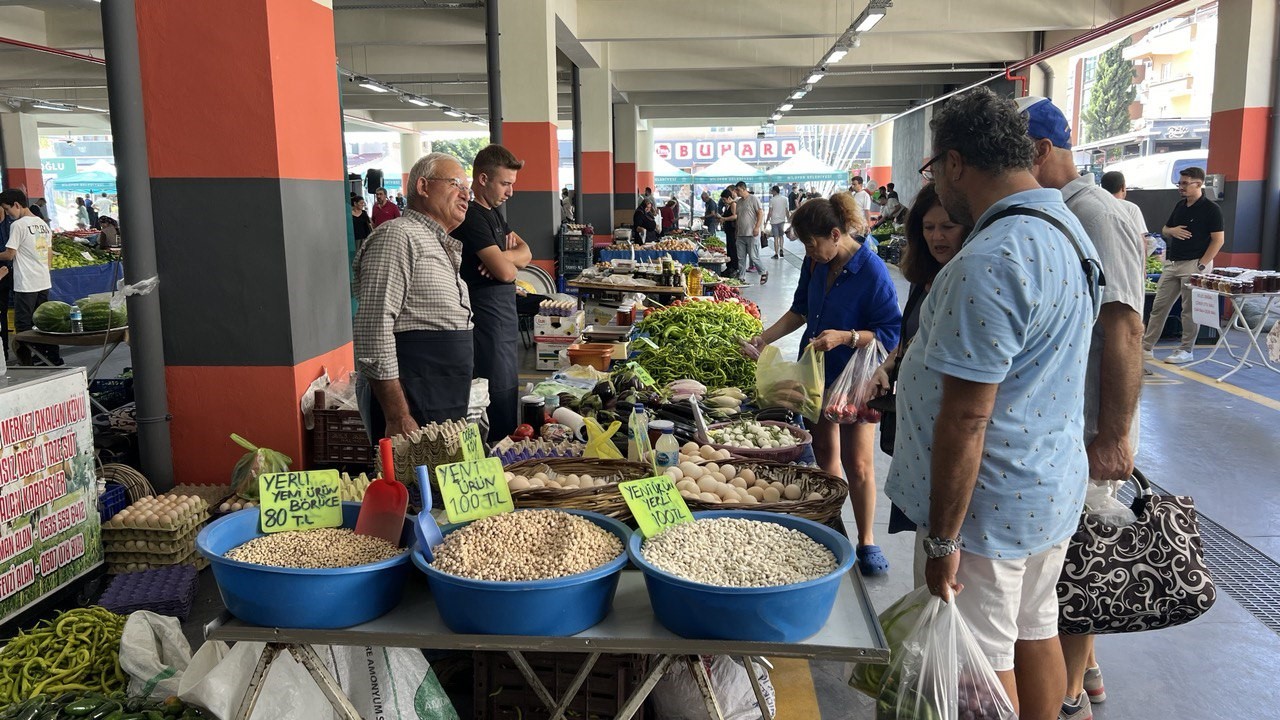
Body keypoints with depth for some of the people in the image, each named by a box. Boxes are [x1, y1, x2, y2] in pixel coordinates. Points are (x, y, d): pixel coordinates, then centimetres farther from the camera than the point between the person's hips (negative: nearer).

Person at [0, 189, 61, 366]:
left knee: (23, 325, -1)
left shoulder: (18, 225, -12)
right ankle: (54, 358, 16)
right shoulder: (43, 224, 11)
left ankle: (26, 363, 0)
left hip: (26, 285, -7)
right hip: (44, 282, 7)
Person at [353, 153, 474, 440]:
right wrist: (398, 417, -23)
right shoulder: (398, 236, -11)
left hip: (446, 410, 9)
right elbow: (373, 328, -20)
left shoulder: (442, 248, 20)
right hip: (411, 407, -9)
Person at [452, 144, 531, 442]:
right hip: (488, 320, -10)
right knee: (500, 398, -5)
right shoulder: (472, 217, -17)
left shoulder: (492, 213, 15)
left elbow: (526, 253, 12)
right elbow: (506, 272, -23)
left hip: (504, 317, 10)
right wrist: (511, 259, 0)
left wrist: (504, 256, -10)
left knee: (508, 393, 15)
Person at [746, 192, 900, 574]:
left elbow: (890, 332, -20)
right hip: (817, 370, 7)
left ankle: (866, 541, 16)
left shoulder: (872, 271, -21)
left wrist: (845, 337, -32)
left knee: (857, 463, -1)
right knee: (824, 451, 16)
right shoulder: (816, 263, 0)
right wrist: (765, 338, 4)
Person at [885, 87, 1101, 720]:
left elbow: (966, 417, -26)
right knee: (1035, 635, 22)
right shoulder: (1066, 227, 7)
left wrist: (943, 537, -20)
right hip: (1054, 486, 9)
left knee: (982, 666, 7)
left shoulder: (991, 261, -26)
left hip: (989, 504, -9)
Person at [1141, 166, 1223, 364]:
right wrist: (1172, 231, -2)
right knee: (1159, 306, 6)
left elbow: (1218, 240, -10)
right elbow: (1164, 230, 22)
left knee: (1190, 309, 1)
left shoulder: (1211, 209, -7)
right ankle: (1146, 347, 11)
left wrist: (1201, 265, -16)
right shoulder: (1180, 206, 13)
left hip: (1193, 264, -7)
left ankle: (1186, 350, 10)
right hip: (1171, 263, 7)